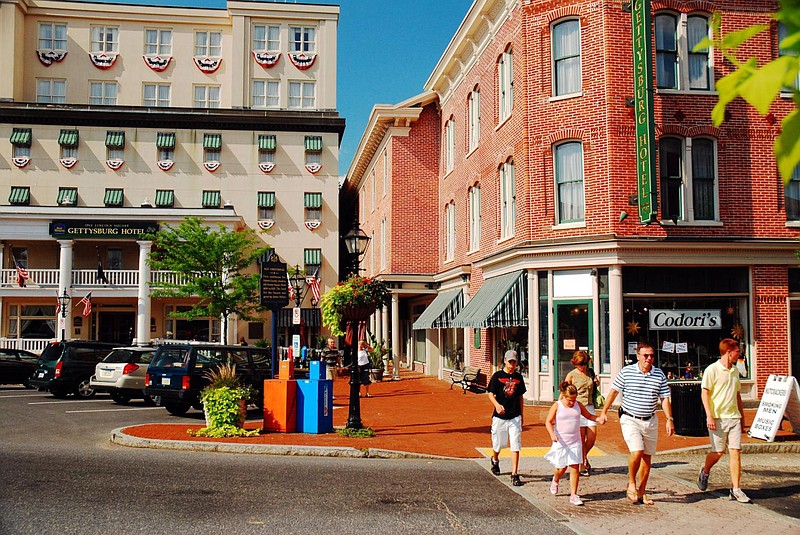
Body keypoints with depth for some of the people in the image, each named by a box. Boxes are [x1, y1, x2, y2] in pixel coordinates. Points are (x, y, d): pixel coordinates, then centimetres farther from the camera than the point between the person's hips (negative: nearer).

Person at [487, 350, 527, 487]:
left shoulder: (518, 377, 7)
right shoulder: (497, 376, -3)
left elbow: (520, 397, 15)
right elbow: (490, 393, -4)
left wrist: (522, 414, 14)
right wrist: (497, 405, -23)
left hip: (515, 416, 2)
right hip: (499, 416, -2)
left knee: (515, 446, -5)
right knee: (498, 444, 12)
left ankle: (514, 474, -2)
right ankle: (495, 460, 44)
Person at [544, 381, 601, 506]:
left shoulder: (578, 405, 4)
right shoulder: (557, 406, -6)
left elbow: (588, 416, 17)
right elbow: (548, 422, -7)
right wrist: (552, 434, -24)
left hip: (575, 442, 2)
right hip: (561, 441, -2)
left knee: (574, 467, -3)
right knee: (562, 468, 6)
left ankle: (573, 495, 4)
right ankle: (555, 480, 40)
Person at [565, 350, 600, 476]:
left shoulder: (590, 372, 10)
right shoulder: (571, 375, -3)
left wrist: (597, 383, 5)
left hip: (590, 407, 4)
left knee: (592, 437, -1)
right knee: (581, 438, -3)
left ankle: (584, 457, 28)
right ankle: (582, 466, 8)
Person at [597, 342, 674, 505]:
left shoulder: (659, 375, 2)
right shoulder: (626, 372, -5)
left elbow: (665, 399, 6)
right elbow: (614, 392, 3)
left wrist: (669, 419, -3)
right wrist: (604, 412, 3)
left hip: (650, 421, 3)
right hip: (630, 419, -3)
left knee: (647, 457, 8)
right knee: (637, 451, -19)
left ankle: (642, 492, 21)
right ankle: (631, 484, 3)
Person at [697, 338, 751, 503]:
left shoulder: (735, 370, 14)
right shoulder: (712, 370, -7)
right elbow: (704, 393, -9)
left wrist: (742, 416, 21)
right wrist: (709, 416, -16)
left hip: (734, 417, 6)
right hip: (718, 418, -6)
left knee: (735, 452, 0)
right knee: (718, 452, 0)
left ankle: (736, 489, 4)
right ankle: (705, 472, 29)